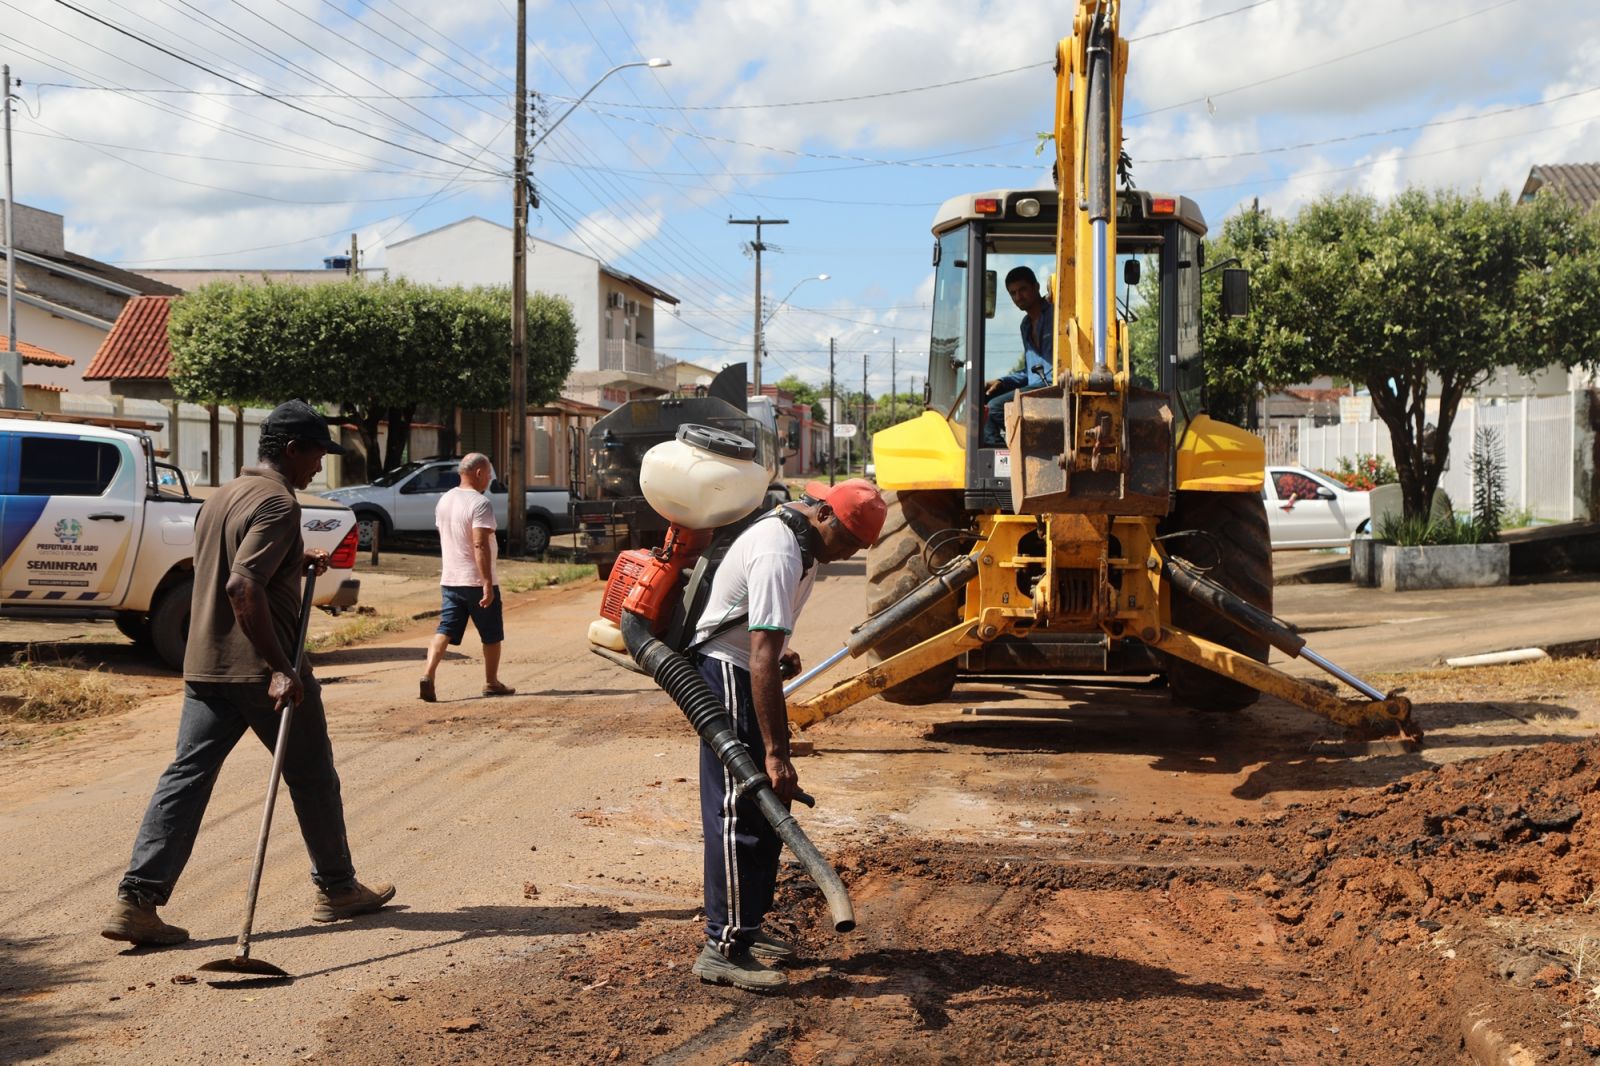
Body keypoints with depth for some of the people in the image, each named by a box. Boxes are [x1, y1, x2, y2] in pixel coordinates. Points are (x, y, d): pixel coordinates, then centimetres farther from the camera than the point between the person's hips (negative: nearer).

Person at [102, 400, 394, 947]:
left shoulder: (222, 497, 16)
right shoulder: (277, 503, -15)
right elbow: (242, 585, -27)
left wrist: (297, 563, 26)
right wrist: (281, 669, -28)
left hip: (205, 668, 8)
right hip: (261, 672, -8)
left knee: (186, 777, 3)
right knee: (312, 778, 9)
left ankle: (135, 900, -6)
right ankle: (337, 889, 22)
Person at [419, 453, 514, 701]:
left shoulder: (444, 501, 10)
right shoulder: (479, 504, -16)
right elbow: (480, 545, -24)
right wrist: (488, 583, -26)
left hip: (449, 580, 7)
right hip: (476, 581, -6)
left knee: (445, 631, 2)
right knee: (492, 635, 9)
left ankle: (428, 675, -16)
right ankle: (491, 683, 19)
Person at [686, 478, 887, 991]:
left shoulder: (801, 534, 4)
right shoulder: (778, 555, -28)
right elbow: (762, 659, -35)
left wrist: (781, 652, 18)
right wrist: (776, 753, -37)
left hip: (752, 671, 10)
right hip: (729, 674, -10)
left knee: (765, 808, 14)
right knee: (739, 812, -11)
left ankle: (747, 925, 24)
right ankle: (723, 948, -9)